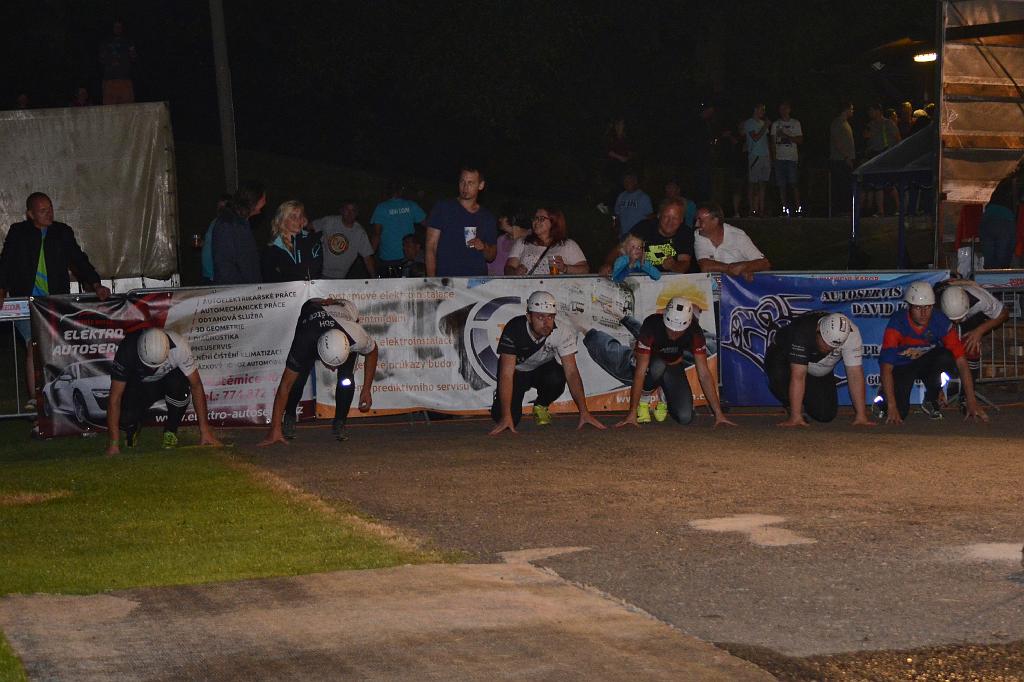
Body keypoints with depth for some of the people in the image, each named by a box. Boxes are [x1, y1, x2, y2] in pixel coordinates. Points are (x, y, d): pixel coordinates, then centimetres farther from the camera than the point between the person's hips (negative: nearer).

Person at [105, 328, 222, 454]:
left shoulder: (179, 346, -32)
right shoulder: (127, 349, -33)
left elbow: (196, 386, -24)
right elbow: (115, 397, -32)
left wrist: (205, 431, -26)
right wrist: (114, 443, -35)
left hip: (168, 380, 0)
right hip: (138, 386, 0)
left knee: (179, 386, -35)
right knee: (125, 420, -29)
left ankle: (171, 431, -8)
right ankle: (134, 427, 10)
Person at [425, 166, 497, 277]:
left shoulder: (487, 218, 15)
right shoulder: (442, 209, 6)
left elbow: (491, 257, 22)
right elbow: (431, 248, 2)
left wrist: (484, 247, -1)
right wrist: (431, 282, -7)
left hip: (478, 280, 3)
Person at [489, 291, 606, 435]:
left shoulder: (562, 331, -27)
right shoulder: (514, 330, -32)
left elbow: (571, 372, -26)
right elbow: (506, 374, -35)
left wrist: (584, 412, -35)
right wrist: (506, 416, -43)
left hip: (544, 369, 1)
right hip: (517, 370, -1)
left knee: (556, 379, -34)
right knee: (508, 418, -21)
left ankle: (541, 406, 1)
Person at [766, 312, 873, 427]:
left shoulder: (851, 335, -29)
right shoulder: (802, 332, -39)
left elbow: (855, 374, -28)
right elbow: (798, 376, -42)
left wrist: (861, 415, -33)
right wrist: (795, 417, -44)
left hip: (819, 372, 4)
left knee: (825, 415, -12)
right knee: (779, 376, -37)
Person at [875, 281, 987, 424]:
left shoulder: (940, 321, -22)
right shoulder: (897, 323, -28)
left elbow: (961, 361, -23)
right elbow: (886, 367, -31)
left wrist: (971, 402, -29)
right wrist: (892, 406, -38)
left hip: (926, 363, 3)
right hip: (901, 367, -3)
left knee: (945, 356, -30)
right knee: (900, 413, -24)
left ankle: (930, 401, -5)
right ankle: (883, 399, 14)